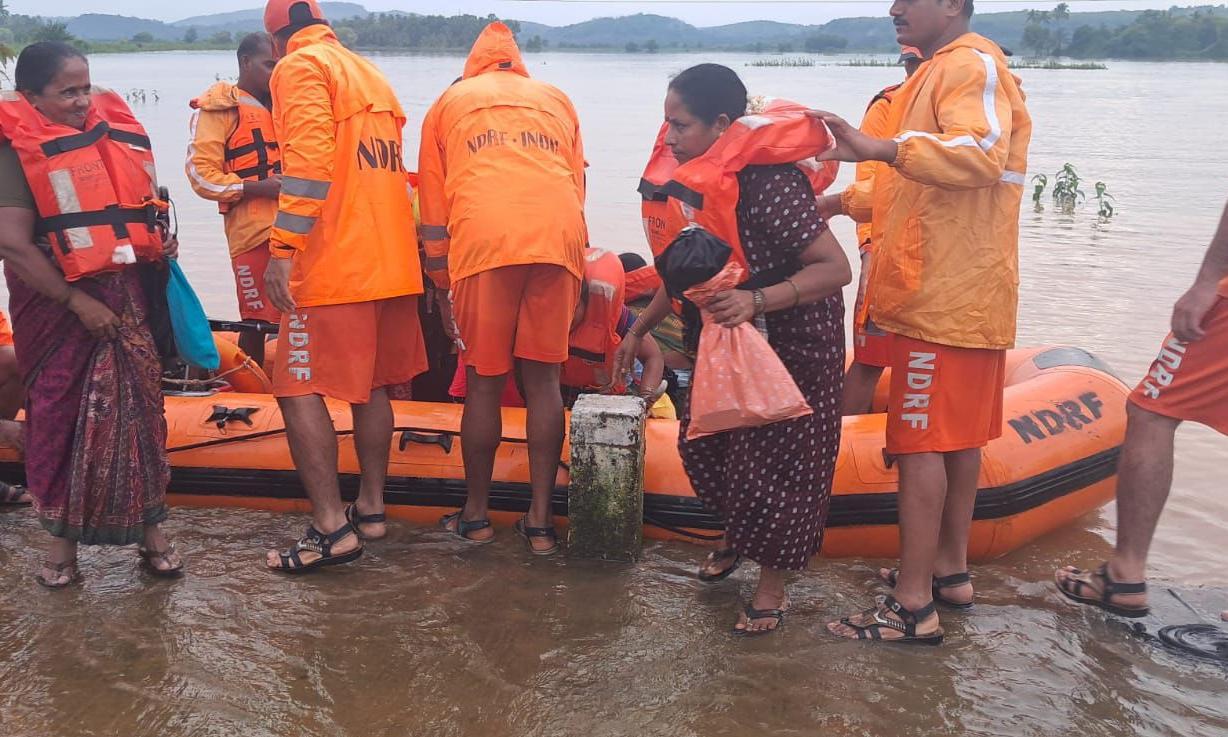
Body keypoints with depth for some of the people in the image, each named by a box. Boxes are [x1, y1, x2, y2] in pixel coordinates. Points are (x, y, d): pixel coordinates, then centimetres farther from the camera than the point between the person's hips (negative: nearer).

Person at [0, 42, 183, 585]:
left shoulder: (111, 131, 8)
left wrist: (161, 241, 7)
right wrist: (77, 302, -17)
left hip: (124, 295, 4)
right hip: (58, 304, -4)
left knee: (138, 407, 3)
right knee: (62, 416, 6)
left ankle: (149, 528, 15)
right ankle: (63, 537, 20)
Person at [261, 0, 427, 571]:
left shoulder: (300, 67, -4)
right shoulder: (371, 74, 21)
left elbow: (308, 162, -18)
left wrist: (283, 248, -21)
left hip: (332, 265, -9)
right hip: (390, 262, 9)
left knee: (298, 388, -5)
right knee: (371, 385, 15)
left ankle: (331, 527, -8)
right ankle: (371, 508, 22)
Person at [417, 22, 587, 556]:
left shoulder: (449, 102, 23)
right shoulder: (556, 100, 28)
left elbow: (432, 202, 21)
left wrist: (441, 280, 28)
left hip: (483, 241, -2)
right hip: (558, 237, 2)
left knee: (483, 383, 6)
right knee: (542, 380, 7)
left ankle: (475, 515, 18)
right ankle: (540, 521, 10)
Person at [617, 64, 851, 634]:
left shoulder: (770, 185, -31)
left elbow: (836, 268, -33)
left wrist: (758, 300, -45)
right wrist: (639, 331, 12)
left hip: (796, 341, -8)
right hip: (731, 336, 8)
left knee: (774, 458, -3)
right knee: (702, 441, 13)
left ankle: (771, 585, 16)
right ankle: (738, 536, 40)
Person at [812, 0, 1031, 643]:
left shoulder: (970, 64, -11)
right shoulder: (940, 70, 21)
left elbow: (981, 154, -31)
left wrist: (879, 149, -39)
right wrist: (848, 200, 24)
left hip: (944, 297, -11)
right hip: (961, 296, 11)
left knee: (920, 440, -9)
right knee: (959, 436, 15)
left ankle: (913, 604, -5)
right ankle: (950, 569, 26)